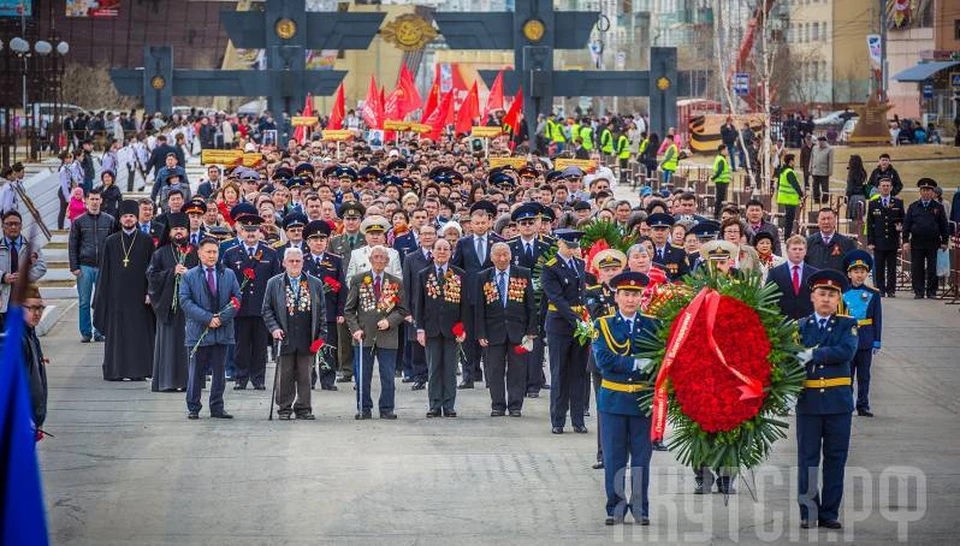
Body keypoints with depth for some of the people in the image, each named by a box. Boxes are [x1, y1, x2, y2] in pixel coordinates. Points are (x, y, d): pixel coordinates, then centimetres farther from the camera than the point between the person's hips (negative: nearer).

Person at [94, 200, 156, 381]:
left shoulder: (146, 242, 4)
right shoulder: (111, 242, 9)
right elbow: (104, 271, 9)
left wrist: (150, 292, -7)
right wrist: (102, 297, 3)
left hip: (138, 295, -1)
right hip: (117, 296, 1)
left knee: (139, 331, -2)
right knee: (116, 331, 1)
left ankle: (139, 370, 1)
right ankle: (116, 370, 4)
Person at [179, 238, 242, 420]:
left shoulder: (229, 275, 9)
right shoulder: (189, 276, 2)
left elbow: (236, 299, 3)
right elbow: (185, 301, -8)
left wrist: (221, 318, -11)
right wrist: (207, 318, -16)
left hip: (222, 332, 2)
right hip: (198, 331, -2)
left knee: (219, 371, 7)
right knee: (196, 371, 2)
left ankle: (217, 407, 14)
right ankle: (193, 408, 8)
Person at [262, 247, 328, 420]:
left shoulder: (315, 284, 9)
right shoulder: (274, 283, 7)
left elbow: (322, 311, 10)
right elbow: (266, 310, 7)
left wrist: (321, 335, 3)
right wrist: (274, 328, -7)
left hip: (307, 339, 1)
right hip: (285, 337, -1)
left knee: (305, 375, 4)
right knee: (285, 375, 2)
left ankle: (303, 408, 12)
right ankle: (284, 408, 10)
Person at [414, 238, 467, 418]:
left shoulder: (460, 275, 5)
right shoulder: (423, 275, 7)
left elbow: (464, 303, 4)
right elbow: (418, 303, 6)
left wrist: (463, 328, -3)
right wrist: (420, 328, -2)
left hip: (452, 328, 0)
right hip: (431, 328, 0)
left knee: (450, 369, 2)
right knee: (433, 369, 2)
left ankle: (449, 406, 6)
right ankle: (434, 406, 6)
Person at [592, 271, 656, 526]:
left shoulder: (652, 325, 7)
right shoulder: (603, 325, 2)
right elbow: (603, 359, -11)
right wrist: (636, 364, -19)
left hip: (643, 399, 1)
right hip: (613, 399, -1)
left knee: (641, 456, 4)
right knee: (614, 457, 2)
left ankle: (640, 508, 12)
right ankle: (616, 507, 10)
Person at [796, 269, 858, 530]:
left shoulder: (847, 325, 6)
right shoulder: (800, 326, 8)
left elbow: (847, 351, -13)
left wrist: (813, 355, -18)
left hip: (838, 400, 0)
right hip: (808, 400, 0)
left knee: (835, 459, 4)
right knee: (807, 458, 3)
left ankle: (829, 513, 10)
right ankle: (808, 513, 9)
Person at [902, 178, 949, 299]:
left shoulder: (938, 207, 7)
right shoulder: (913, 207, 8)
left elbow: (943, 225, 8)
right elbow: (906, 224, 7)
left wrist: (944, 242, 3)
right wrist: (906, 241, -2)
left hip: (933, 243, -1)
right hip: (917, 242, 1)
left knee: (932, 269, 1)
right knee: (917, 269, 0)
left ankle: (931, 292, 9)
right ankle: (918, 292, 6)